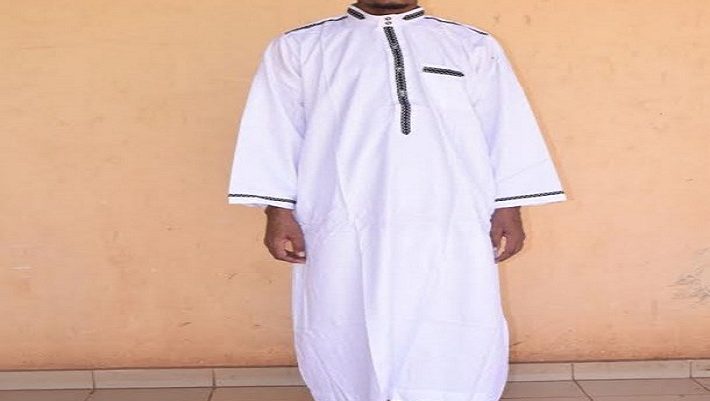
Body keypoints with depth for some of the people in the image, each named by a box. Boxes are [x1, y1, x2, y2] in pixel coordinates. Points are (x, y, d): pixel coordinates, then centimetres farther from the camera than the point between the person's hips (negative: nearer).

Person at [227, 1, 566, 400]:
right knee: (351, 355, 4)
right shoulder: (298, 47, 11)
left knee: (448, 364, -3)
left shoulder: (475, 46, 13)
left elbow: (505, 131, 11)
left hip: (447, 238, 1)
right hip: (345, 237, 0)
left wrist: (508, 210, 3)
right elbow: (277, 133, 7)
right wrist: (280, 212, -2)